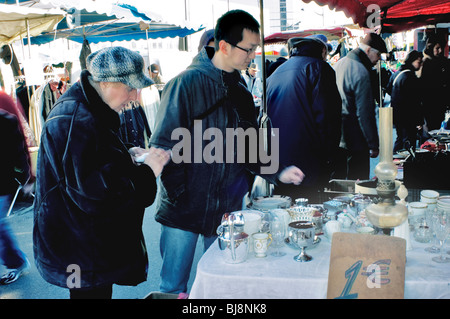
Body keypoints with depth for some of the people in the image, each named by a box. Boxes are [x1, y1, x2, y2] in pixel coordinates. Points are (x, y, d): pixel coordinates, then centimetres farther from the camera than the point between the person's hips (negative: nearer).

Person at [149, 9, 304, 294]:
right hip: (185, 210, -6)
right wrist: (179, 197, -17)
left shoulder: (240, 90, 9)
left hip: (227, 209, 6)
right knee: (174, 287, 7)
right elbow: (165, 146, -14)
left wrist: (277, 173, 0)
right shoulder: (188, 83, -13)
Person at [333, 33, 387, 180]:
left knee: (337, 180, 17)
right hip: (355, 141, -9)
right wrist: (373, 145, -14)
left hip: (336, 138, 9)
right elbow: (365, 113, -20)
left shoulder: (339, 64, 10)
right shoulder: (361, 72, -19)